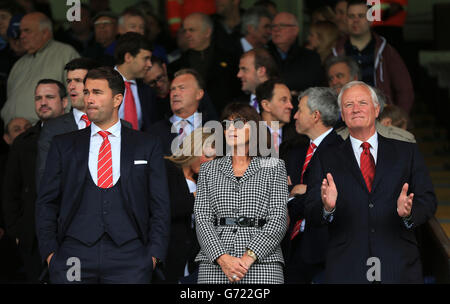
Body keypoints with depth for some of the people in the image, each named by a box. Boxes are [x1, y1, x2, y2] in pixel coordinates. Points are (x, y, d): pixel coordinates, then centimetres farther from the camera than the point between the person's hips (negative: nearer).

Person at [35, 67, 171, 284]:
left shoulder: (147, 146, 11)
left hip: (128, 258, -1)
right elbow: (46, 203, 10)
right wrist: (50, 252, -1)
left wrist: (154, 253, -3)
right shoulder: (62, 145, 13)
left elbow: (159, 206, 8)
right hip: (73, 255, 1)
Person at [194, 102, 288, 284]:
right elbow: (202, 219, 5)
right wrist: (222, 258, -11)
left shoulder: (274, 167, 10)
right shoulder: (208, 170, 15)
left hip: (262, 261, -1)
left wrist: (249, 257, -12)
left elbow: (279, 219, 0)